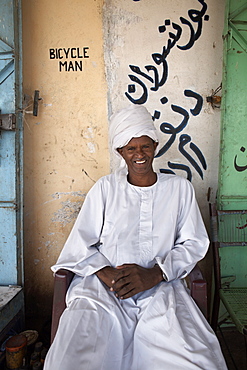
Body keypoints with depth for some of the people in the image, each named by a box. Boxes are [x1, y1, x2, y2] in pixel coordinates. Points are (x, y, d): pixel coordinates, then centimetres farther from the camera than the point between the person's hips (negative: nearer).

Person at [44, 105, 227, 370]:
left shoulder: (179, 188, 11)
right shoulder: (105, 188, 9)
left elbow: (194, 242, 6)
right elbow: (81, 243, 6)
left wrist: (155, 273, -11)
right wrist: (106, 273, -14)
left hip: (161, 286, 1)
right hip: (102, 285, 0)